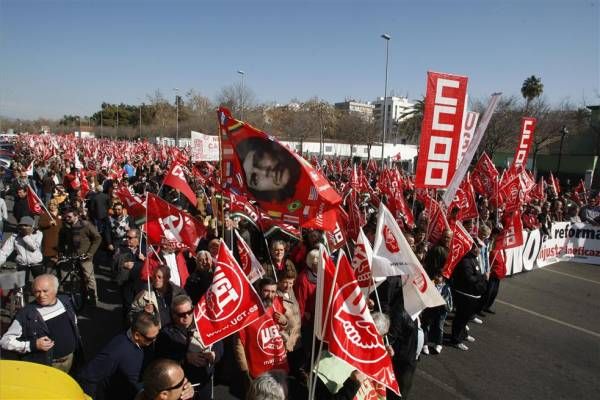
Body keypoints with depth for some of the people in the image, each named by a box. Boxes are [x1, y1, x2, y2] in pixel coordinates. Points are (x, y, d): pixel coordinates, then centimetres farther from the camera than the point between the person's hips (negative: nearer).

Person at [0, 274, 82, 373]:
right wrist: (33, 345, -26)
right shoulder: (27, 314, -19)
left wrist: (77, 342, 12)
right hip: (47, 365, -5)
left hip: (70, 357, 5)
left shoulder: (65, 301, -3)